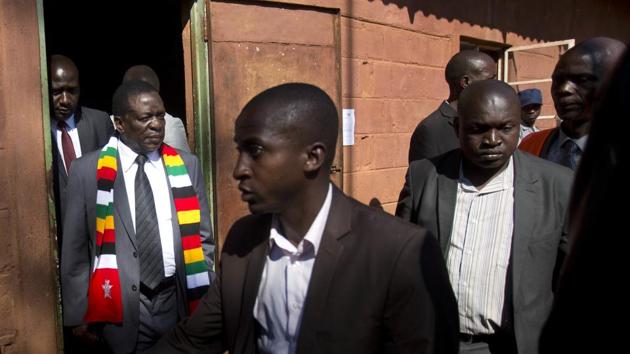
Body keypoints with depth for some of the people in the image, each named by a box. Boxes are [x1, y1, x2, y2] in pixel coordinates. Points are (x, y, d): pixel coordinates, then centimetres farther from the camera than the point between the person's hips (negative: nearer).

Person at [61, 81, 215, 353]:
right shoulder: (87, 170, -4)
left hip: (179, 300, 2)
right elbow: (75, 249, 2)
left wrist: (206, 299, 4)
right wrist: (78, 315, 2)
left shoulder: (187, 165, 1)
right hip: (121, 306, -2)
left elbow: (202, 237, 7)